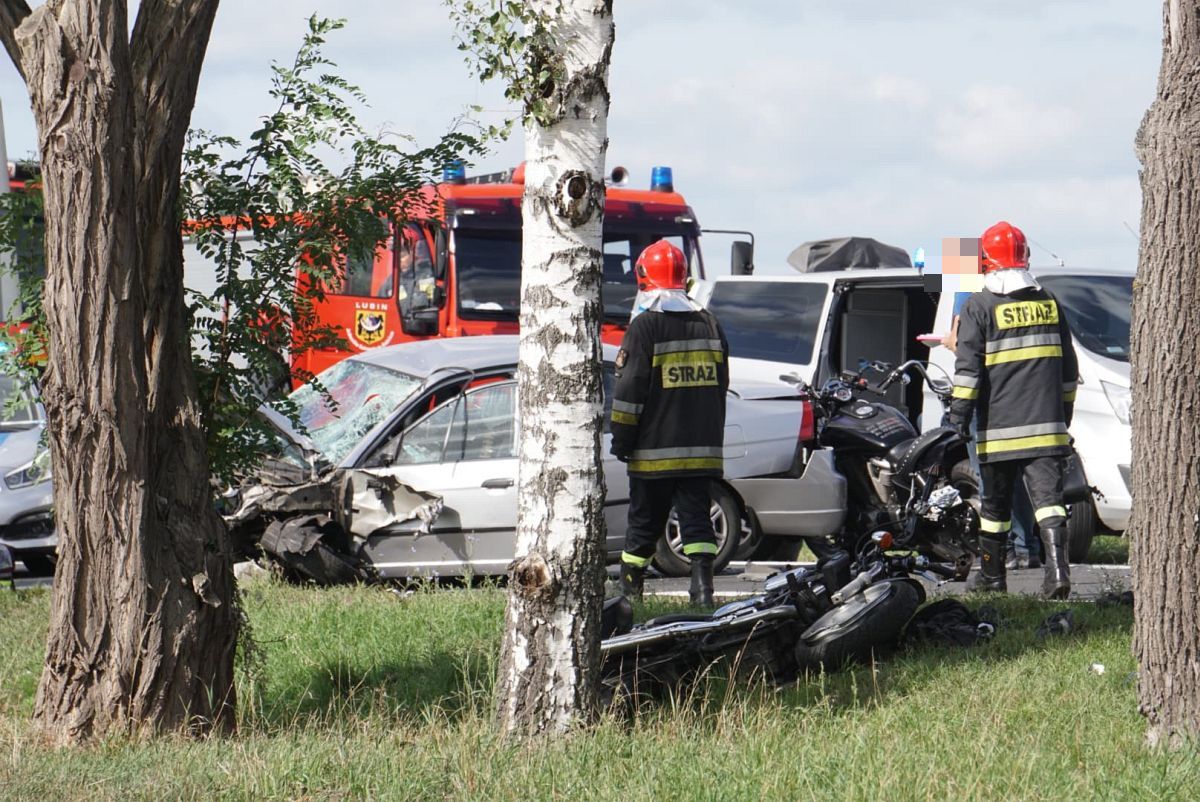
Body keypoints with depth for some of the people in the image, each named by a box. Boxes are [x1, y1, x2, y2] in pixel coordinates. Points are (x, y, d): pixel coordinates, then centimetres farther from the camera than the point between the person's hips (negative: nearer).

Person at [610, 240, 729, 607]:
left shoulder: (644, 326, -9)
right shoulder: (709, 324, 10)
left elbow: (628, 391, -11)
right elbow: (720, 386, 17)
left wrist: (621, 439, -3)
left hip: (655, 452, -4)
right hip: (702, 448, 4)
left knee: (644, 523, 5)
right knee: (697, 518, 3)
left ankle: (629, 591, 11)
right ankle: (703, 587, -10)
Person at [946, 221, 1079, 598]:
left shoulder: (980, 306, -4)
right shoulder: (1048, 302, 11)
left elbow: (968, 365, -12)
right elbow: (1068, 366, 18)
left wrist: (959, 411, -11)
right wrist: (1064, 411, 27)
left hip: (999, 427, -3)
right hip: (1046, 425, 3)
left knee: (996, 503, 10)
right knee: (1048, 495, -5)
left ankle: (992, 575, 19)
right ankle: (1057, 568, -23)